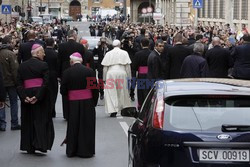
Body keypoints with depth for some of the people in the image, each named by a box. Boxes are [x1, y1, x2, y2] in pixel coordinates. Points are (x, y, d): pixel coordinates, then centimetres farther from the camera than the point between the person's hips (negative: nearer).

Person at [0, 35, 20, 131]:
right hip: (10, 82, -5)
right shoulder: (11, 54, -16)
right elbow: (15, 70, -17)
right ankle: (14, 124, 10)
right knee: (13, 102, 7)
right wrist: (17, 82, -9)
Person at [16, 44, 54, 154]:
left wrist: (24, 97, -8)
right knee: (41, 120, 7)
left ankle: (29, 148, 15)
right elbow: (45, 83, -17)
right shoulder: (43, 65, -8)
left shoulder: (22, 66, 5)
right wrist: (37, 97, -18)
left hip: (27, 96, 4)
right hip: (41, 97, -4)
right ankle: (40, 144, -3)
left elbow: (19, 84, -3)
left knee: (28, 121, 12)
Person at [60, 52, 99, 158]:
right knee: (86, 127, 8)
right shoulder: (89, 71, -6)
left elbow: (63, 91, -3)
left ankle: (71, 151, 18)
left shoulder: (67, 73, -6)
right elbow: (95, 89, -4)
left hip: (73, 104, 0)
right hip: (87, 103, 0)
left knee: (73, 127, 12)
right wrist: (94, 102, 7)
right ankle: (86, 151, 12)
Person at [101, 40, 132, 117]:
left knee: (111, 93, 0)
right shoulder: (124, 53, 6)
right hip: (121, 73, 0)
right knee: (122, 92, 13)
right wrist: (129, 77, 5)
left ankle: (113, 111, -9)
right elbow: (127, 66, 1)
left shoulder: (108, 54, 8)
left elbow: (105, 68, 6)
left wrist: (104, 78, 10)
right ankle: (124, 108, 21)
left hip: (111, 74, 0)